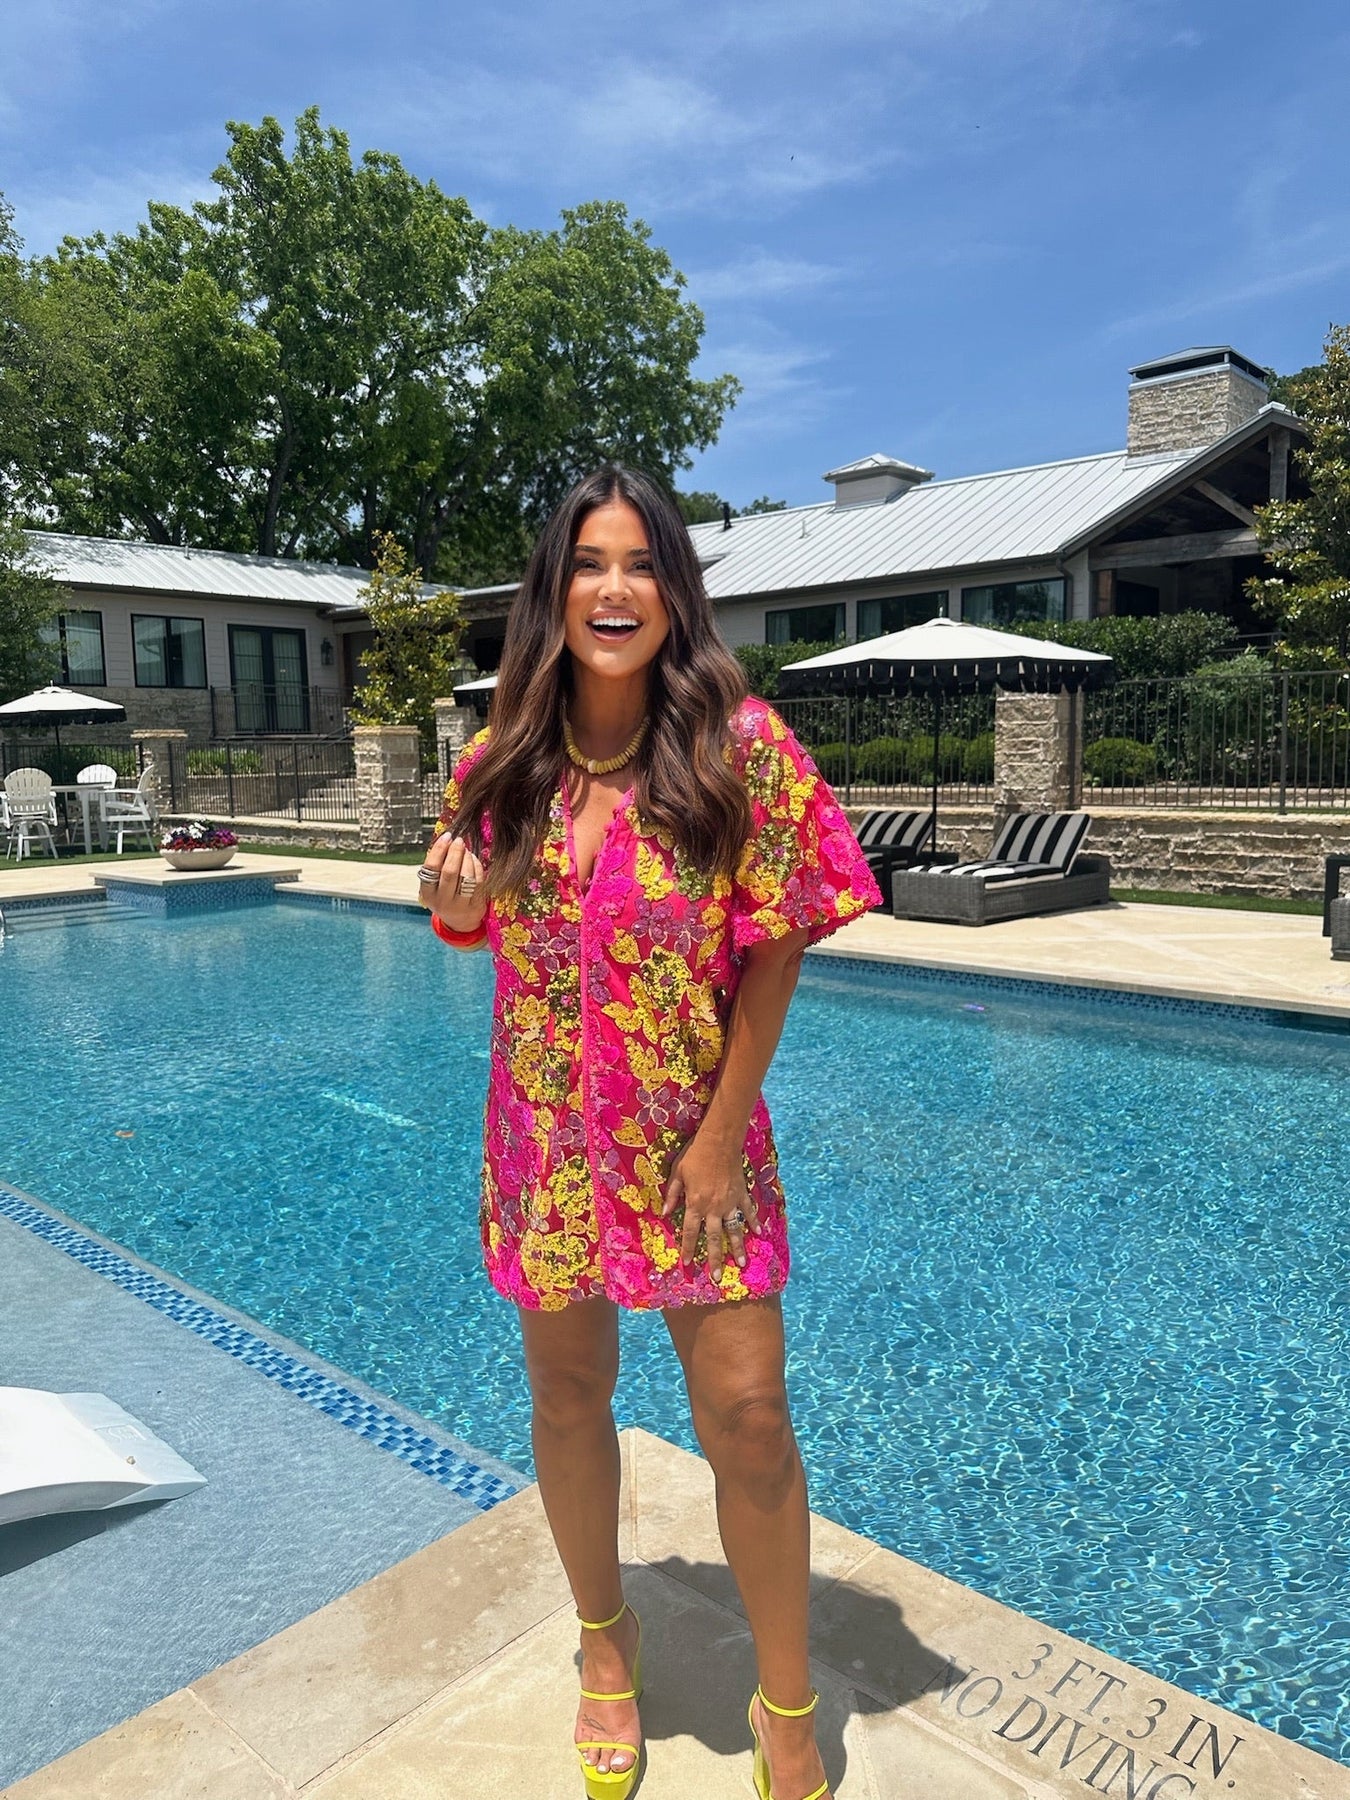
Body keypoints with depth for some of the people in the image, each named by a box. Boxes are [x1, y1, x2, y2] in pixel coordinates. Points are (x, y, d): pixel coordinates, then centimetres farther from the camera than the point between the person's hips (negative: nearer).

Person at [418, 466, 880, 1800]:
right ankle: (604, 1637, 46)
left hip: (694, 1132, -2)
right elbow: (493, 933, 8)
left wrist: (722, 1130, -12)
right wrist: (457, 905, -15)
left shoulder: (737, 742, -13)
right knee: (568, 1394, 17)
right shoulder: (503, 761, -4)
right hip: (550, 1135, 3)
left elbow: (777, 946, -10)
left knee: (747, 1414, 1)